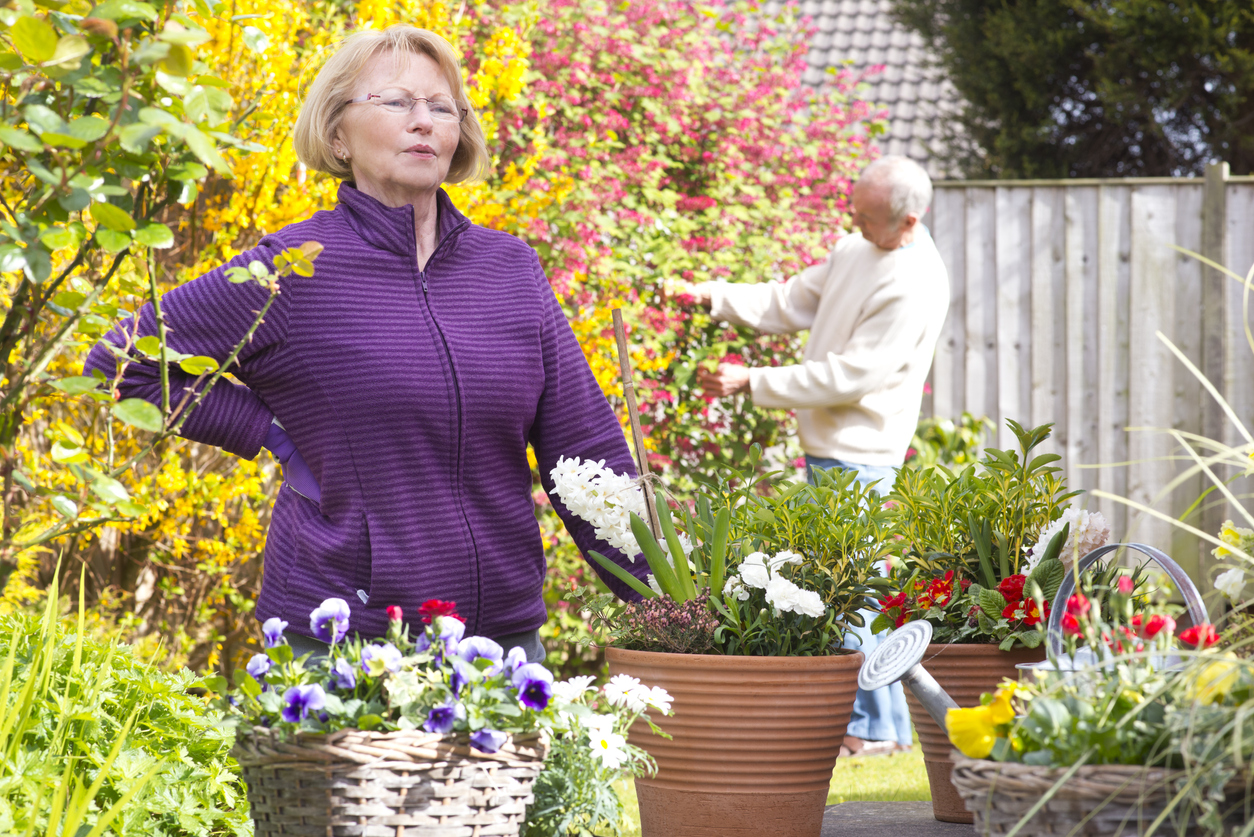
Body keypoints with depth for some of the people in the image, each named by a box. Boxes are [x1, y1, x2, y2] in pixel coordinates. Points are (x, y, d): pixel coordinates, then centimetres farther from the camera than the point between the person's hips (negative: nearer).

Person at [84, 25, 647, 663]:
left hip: (507, 631, 4)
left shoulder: (512, 268, 8)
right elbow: (119, 365, 0)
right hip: (338, 646, -4)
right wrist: (272, 432, -4)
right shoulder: (293, 271, -4)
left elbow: (586, 449, 9)